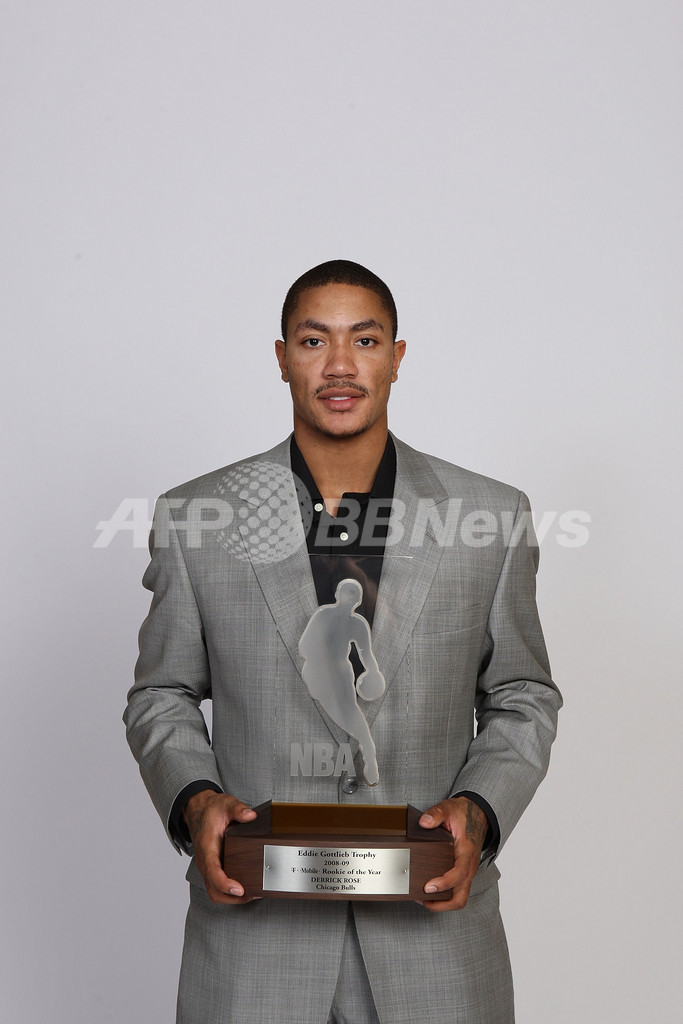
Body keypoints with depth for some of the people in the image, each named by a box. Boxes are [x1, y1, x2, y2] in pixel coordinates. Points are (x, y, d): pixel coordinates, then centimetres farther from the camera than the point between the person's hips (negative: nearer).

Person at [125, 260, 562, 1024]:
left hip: (432, 913, 1)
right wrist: (194, 800, -11)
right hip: (255, 922, 0)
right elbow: (161, 697, 8)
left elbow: (523, 698, 8)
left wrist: (479, 810, -9)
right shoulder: (196, 517, -1)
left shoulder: (494, 518, -1)